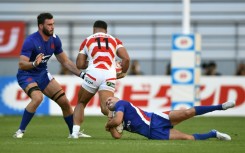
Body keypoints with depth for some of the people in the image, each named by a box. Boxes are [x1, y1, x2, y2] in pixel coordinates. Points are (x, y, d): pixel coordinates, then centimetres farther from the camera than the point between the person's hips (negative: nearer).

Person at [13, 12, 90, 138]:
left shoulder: (54, 39, -4)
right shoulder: (31, 41, -24)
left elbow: (65, 62, 7)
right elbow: (21, 64, -29)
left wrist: (81, 74, -1)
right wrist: (34, 63, -49)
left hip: (43, 74, 7)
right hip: (26, 75, -7)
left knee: (64, 102, 2)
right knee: (38, 97, -34)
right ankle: (20, 131, -23)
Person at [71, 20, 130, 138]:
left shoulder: (87, 41, 19)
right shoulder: (115, 41, 21)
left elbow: (79, 64, 13)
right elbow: (126, 59, 7)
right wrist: (123, 73, 24)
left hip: (93, 74, 0)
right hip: (110, 77, 0)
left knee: (81, 103, 21)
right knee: (106, 109, -9)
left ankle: (75, 131, 5)